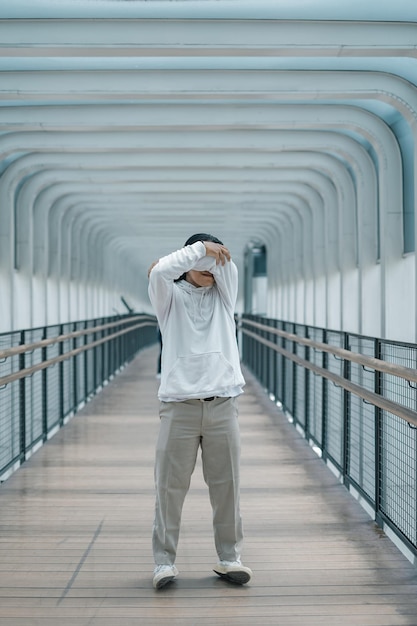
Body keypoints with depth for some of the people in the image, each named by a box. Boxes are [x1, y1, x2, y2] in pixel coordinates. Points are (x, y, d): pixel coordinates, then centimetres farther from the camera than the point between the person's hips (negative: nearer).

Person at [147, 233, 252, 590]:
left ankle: (229, 558, 16)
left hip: (223, 403, 2)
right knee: (171, 486, -1)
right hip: (179, 404, -2)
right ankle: (165, 561, 7)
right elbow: (159, 272, -13)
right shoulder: (171, 296, 8)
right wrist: (200, 248, -13)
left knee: (226, 486, 6)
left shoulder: (224, 293, 16)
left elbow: (227, 265, -3)